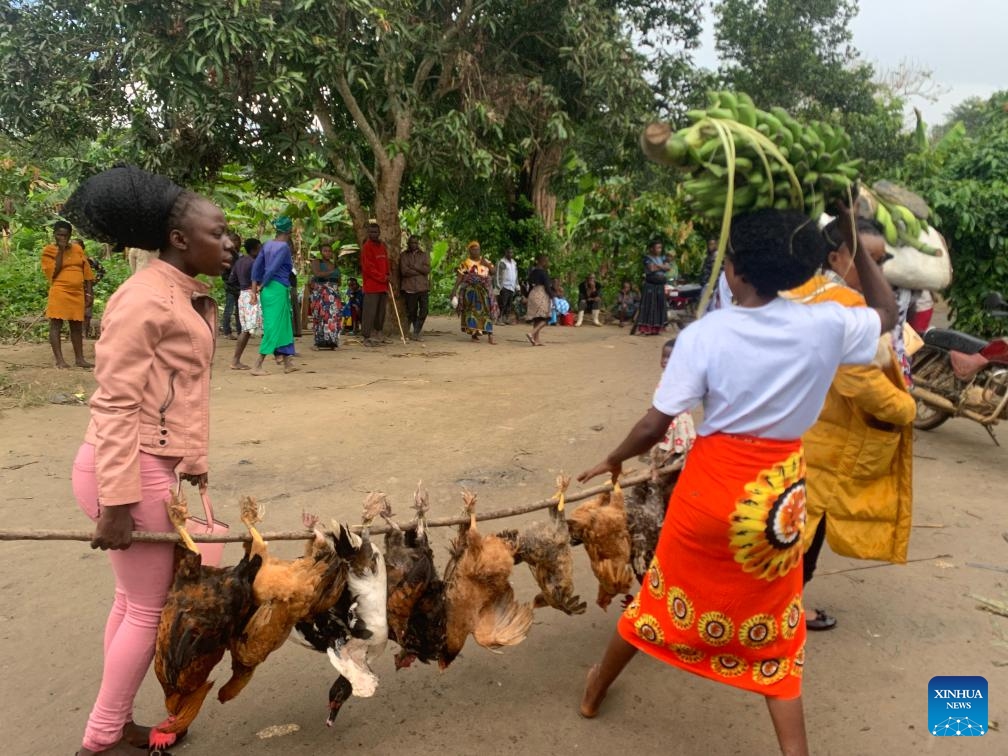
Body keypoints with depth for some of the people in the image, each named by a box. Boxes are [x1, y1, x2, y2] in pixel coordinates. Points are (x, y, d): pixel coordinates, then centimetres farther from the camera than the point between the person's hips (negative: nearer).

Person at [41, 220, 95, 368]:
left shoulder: (77, 249, 10)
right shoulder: (48, 250, 0)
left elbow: (86, 271, 12)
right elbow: (53, 272, -12)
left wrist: (89, 292, 7)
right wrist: (60, 251, -11)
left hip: (77, 293, 4)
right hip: (59, 292, -4)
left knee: (77, 326, 9)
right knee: (56, 325, -3)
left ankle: (79, 359, 14)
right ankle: (59, 360, -3)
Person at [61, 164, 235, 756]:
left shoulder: (194, 297, 10)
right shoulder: (144, 299, -18)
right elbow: (116, 404, -20)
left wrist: (195, 460, 19)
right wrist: (118, 504, -22)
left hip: (161, 465, 9)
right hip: (128, 468, -9)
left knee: (139, 598, 18)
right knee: (149, 607, 3)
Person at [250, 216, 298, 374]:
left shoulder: (267, 244, 11)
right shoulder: (284, 247, -11)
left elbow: (256, 266, 9)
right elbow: (272, 269, -17)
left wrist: (255, 289, 9)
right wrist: (262, 286, -3)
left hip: (267, 289, 8)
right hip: (278, 289, -8)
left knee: (283, 325, 16)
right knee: (273, 327, -3)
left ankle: (287, 362, 24)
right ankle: (257, 366, -4)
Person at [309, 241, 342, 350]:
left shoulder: (334, 264, 19)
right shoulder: (316, 261, 3)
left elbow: (338, 279, 25)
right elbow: (317, 273, -15)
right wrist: (331, 272, -7)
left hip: (334, 293, 5)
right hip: (320, 292, -5)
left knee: (334, 315, -7)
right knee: (322, 316, -12)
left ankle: (331, 340, -6)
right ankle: (320, 341, -13)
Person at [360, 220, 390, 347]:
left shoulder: (382, 246, 16)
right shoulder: (366, 247, -7)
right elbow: (367, 267, -13)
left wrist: (387, 277, 8)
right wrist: (381, 277, -11)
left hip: (383, 285, 8)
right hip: (371, 285, -8)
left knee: (381, 311, 12)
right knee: (370, 311, -8)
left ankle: (379, 334, 22)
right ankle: (367, 337, -5)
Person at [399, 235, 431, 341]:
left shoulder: (424, 255, 13)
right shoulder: (404, 255, 7)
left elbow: (427, 269, -2)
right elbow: (404, 271, -8)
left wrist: (414, 266, -9)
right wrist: (420, 271, -7)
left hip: (423, 287, 2)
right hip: (409, 288, -1)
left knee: (424, 311, -8)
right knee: (411, 312, 2)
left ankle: (415, 332, -2)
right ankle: (413, 332, 15)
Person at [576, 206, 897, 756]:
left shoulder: (704, 335, -16)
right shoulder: (824, 325, -9)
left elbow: (654, 427, -13)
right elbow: (886, 313, 14)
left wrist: (613, 460, 6)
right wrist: (854, 241, 14)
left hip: (712, 482, -1)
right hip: (779, 489, 2)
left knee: (667, 594, 20)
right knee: (771, 626, 19)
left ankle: (596, 688, 42)